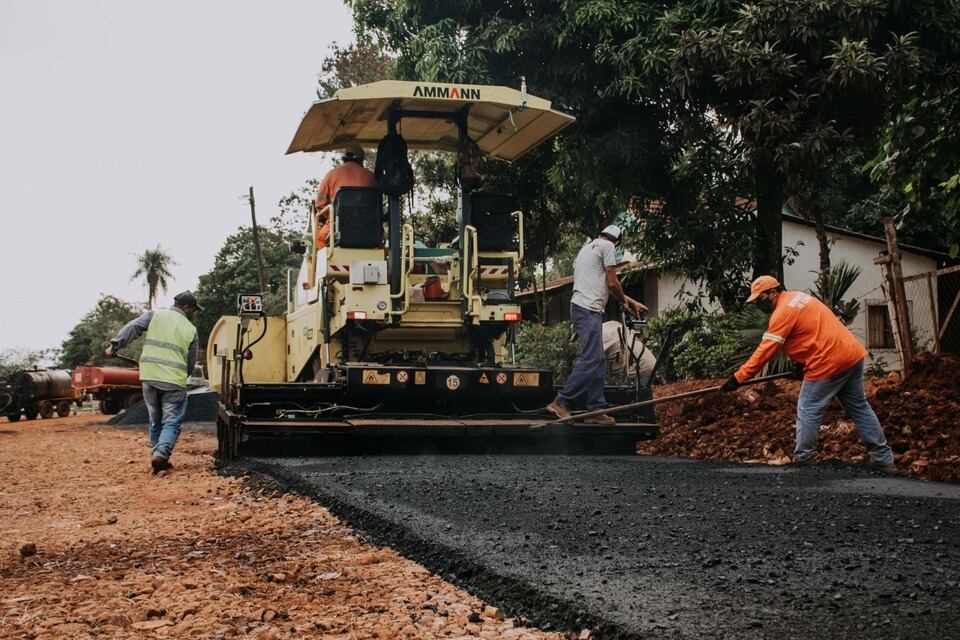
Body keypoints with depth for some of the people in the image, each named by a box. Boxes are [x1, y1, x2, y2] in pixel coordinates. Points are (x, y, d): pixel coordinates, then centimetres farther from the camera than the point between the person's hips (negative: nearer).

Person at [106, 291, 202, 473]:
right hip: (175, 381, -3)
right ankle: (161, 453, -22)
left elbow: (132, 328, -5)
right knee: (171, 422, -1)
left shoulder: (154, 315, 10)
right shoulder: (190, 329, 8)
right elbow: (191, 363, 14)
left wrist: (114, 346, -3)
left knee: (155, 422, 17)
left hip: (150, 377, 3)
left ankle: (157, 455, 16)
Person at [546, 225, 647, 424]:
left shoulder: (588, 248, 27)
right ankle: (561, 403, -16)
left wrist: (631, 302, 34)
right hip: (589, 309, -10)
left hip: (582, 308, 10)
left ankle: (596, 410, 7)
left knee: (598, 362, 9)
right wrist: (624, 301, 14)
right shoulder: (607, 246, -2)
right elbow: (612, 283, -6)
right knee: (591, 359, -14)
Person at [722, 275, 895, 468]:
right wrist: (802, 363, 14)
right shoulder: (797, 298, 15)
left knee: (808, 411, 2)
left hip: (830, 363, -9)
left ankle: (802, 460, 8)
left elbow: (764, 351, -16)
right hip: (852, 353, 9)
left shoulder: (783, 312, -13)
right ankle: (884, 459, 22)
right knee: (859, 408, 16)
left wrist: (738, 378, -15)